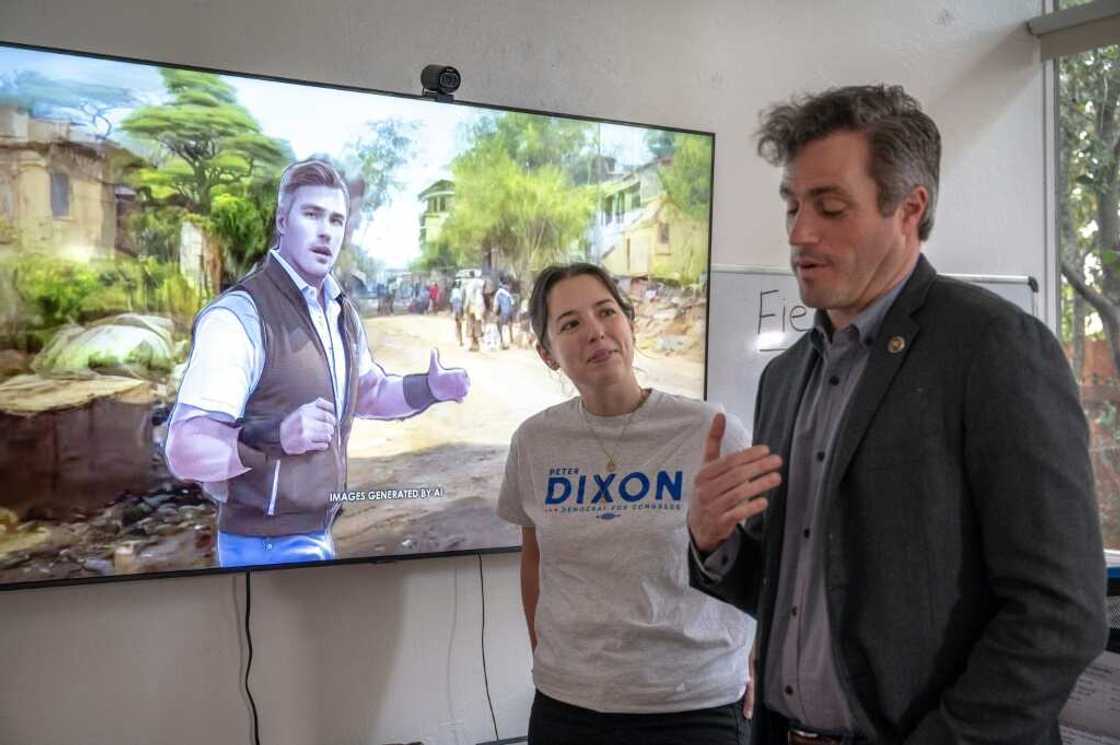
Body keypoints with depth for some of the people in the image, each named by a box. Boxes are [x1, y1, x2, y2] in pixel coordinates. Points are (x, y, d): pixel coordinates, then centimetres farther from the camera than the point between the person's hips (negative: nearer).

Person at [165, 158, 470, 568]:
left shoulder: (341, 313, 8)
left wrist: (428, 388, 6)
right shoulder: (239, 316, -21)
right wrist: (275, 437, -42)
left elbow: (369, 392, 25)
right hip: (267, 545, -8)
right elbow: (185, 449, -26)